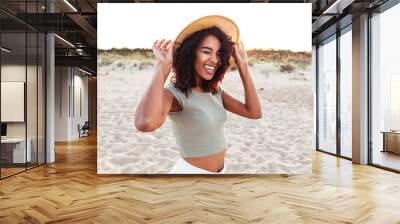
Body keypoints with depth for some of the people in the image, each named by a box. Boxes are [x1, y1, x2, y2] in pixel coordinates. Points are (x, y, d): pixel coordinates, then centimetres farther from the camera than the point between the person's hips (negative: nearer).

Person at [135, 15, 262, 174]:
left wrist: (242, 66, -6)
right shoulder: (174, 93, -21)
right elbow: (146, 123, -44)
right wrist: (162, 66, -33)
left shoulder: (214, 90, 1)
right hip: (190, 172, -7)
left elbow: (254, 112, -5)